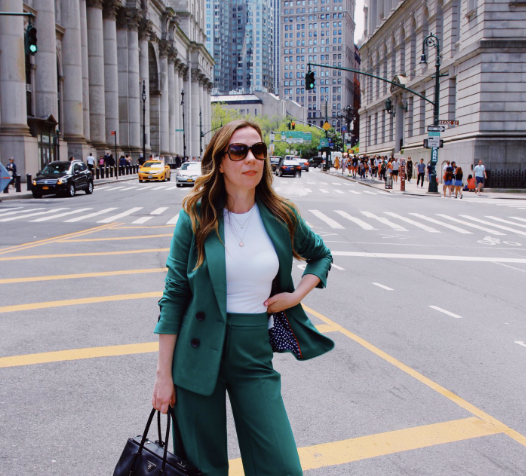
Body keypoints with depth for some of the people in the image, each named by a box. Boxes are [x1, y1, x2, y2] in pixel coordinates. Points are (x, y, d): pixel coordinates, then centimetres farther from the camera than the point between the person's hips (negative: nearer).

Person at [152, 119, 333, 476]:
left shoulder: (282, 216, -1)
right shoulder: (196, 218, -6)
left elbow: (321, 255, 18)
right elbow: (174, 296, -4)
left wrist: (296, 296, 0)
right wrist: (164, 374, -5)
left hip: (255, 356, 2)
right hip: (200, 354, -1)